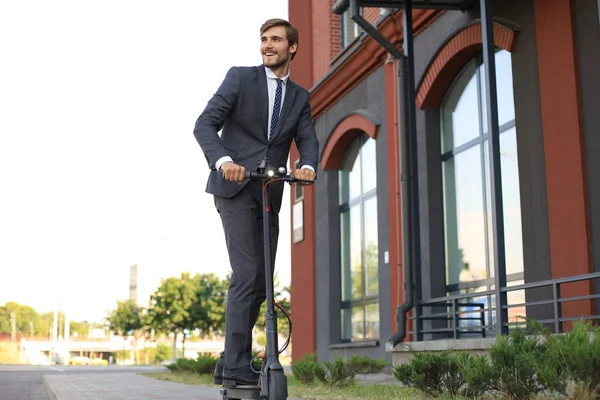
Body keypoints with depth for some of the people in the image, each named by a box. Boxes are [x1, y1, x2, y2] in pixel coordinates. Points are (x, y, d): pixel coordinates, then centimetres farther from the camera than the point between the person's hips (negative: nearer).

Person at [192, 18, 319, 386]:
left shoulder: (300, 97, 16)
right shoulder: (240, 77, 2)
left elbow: (307, 139, 2)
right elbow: (205, 124, -6)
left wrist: (308, 166, -21)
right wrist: (223, 160, -25)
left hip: (270, 194, 6)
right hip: (235, 188, -5)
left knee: (260, 283, 6)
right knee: (247, 275, -15)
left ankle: (229, 364, 17)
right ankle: (237, 364, -8)